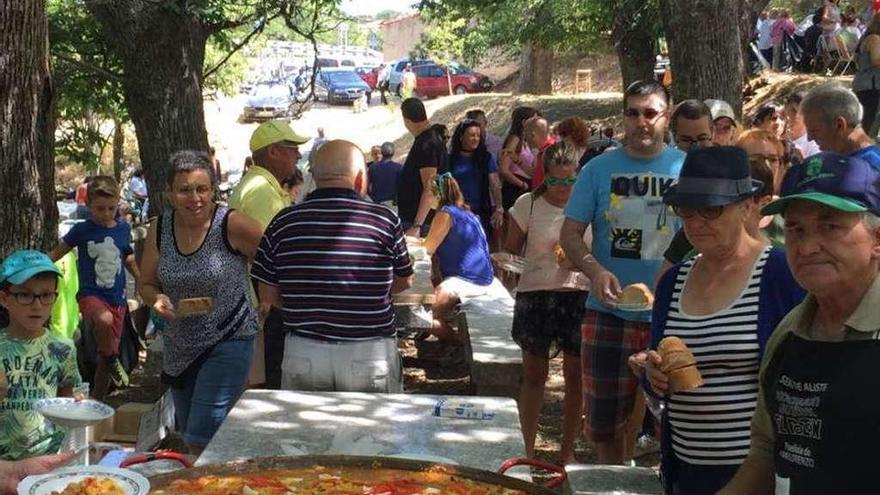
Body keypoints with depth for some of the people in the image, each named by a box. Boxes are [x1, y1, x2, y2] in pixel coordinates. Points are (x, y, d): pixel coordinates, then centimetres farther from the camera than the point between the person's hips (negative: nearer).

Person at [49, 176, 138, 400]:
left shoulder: (123, 228, 5)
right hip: (90, 295, -3)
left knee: (104, 360, 7)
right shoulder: (81, 230, -4)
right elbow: (56, 253, 5)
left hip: (117, 299, 3)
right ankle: (112, 360, -11)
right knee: (104, 320, -38)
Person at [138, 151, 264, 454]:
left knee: (202, 442, -15)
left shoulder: (232, 225, -17)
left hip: (228, 341, -6)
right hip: (179, 347, 6)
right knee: (189, 439, 19)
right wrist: (157, 299, -13)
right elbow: (145, 284, 7)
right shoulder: (160, 229, -1)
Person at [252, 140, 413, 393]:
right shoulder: (385, 220, -9)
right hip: (371, 354, -2)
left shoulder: (283, 222, -4)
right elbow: (404, 281, 5)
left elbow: (268, 296, 1)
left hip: (302, 355, 2)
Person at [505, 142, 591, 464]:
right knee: (534, 375, 8)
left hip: (579, 295, 1)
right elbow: (510, 252, 6)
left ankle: (567, 450, 22)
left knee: (575, 376, 7)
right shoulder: (528, 205, -2)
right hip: (535, 295, -1)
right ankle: (527, 448, 21)